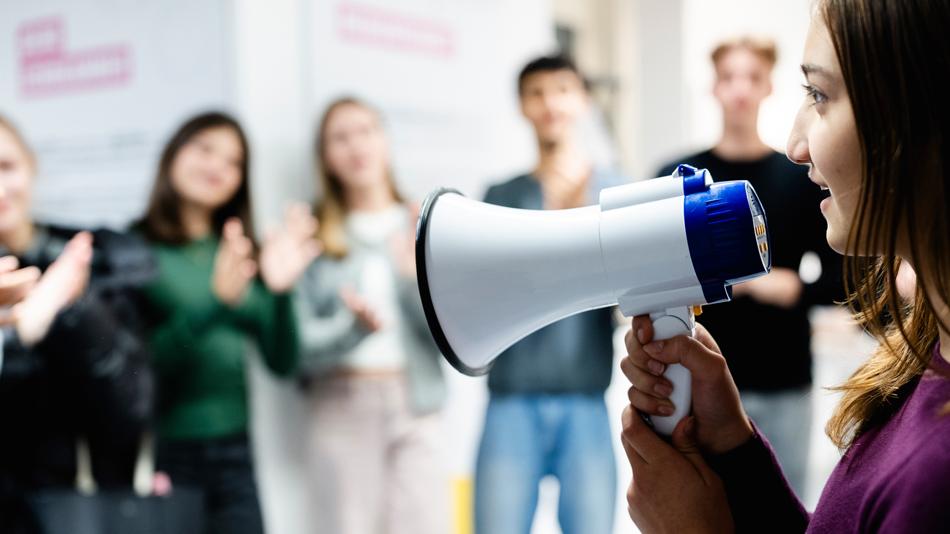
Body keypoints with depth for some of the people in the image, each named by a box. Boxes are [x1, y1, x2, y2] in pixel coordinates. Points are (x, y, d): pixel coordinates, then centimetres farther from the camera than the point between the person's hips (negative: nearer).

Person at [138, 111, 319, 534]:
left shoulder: (242, 256, 12)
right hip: (162, 450, -4)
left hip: (233, 453, 4)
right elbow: (137, 362, -13)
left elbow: (281, 363, 5)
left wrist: (280, 291, -12)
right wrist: (218, 300, -24)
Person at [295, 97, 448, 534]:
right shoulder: (314, 237, 6)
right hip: (342, 412, -1)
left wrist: (416, 277, -15)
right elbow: (301, 347, -1)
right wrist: (354, 324, -19)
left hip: (416, 409, 1)